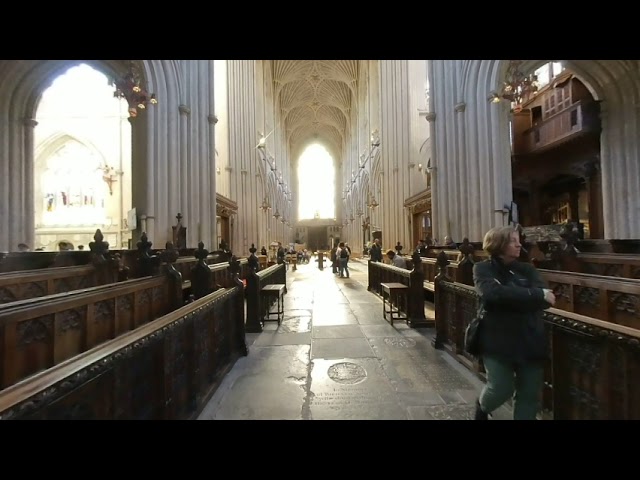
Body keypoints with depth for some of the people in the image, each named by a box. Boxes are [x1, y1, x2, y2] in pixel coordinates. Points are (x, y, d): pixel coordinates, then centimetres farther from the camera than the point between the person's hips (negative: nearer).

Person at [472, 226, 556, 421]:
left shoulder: (527, 269, 6)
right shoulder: (483, 269, -5)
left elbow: (546, 299, -8)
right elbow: (494, 294, -24)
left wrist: (509, 296, -21)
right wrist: (537, 295, -20)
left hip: (530, 340, 4)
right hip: (498, 340, -4)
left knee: (530, 395, 10)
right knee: (501, 389, -1)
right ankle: (482, 406, 32)